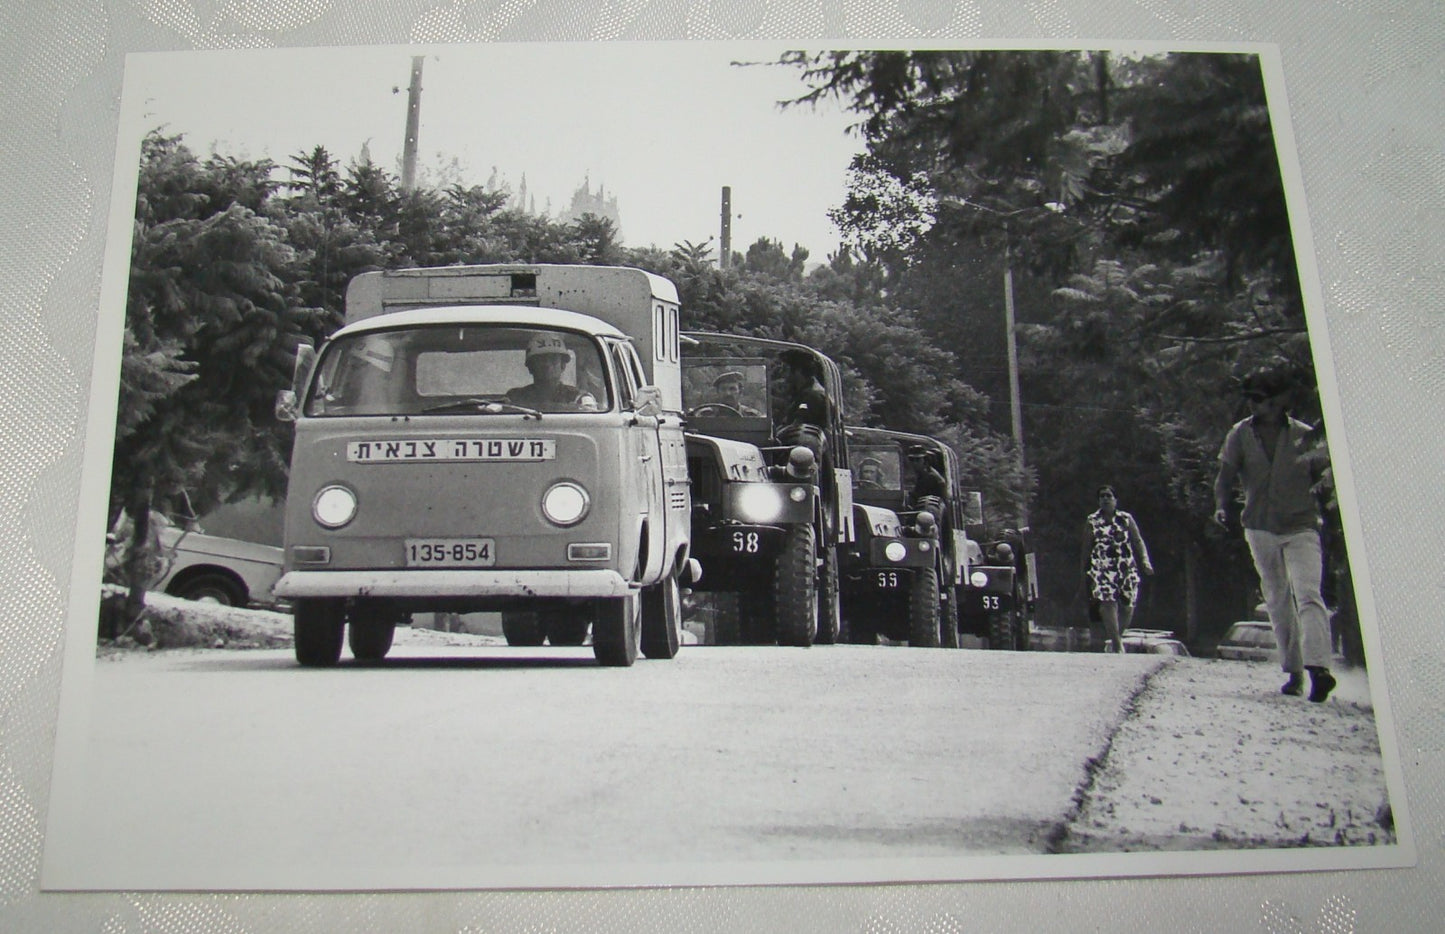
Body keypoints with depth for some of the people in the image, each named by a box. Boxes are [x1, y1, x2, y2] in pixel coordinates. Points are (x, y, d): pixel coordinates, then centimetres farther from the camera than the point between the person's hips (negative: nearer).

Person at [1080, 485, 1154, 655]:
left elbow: (1138, 541, 7)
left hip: (1127, 569, 2)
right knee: (1108, 602, -17)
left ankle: (1115, 638, 23)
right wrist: (1086, 572, 11)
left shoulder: (1126, 519, 8)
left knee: (1128, 606, 1)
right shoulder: (1092, 521, 7)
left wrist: (1145, 561, -7)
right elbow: (1087, 548, 10)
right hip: (1102, 569, -2)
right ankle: (1117, 644, -16)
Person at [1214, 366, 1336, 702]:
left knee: (1308, 594, -19)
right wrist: (1221, 506, -12)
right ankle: (1293, 671, 17)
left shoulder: (1303, 434, 0)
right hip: (1260, 529, 3)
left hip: (1301, 527, -3)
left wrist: (1320, 482, -11)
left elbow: (1325, 469, 10)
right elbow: (1225, 476, 4)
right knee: (1278, 601, 9)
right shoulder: (1240, 434, 4)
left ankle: (1318, 666, -28)